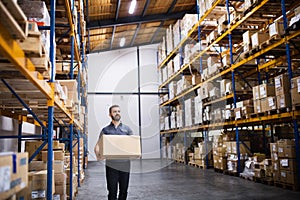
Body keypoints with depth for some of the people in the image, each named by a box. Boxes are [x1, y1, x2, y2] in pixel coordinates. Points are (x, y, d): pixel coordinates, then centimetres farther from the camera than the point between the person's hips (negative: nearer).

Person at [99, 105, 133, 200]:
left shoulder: (127, 129, 10)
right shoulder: (105, 130, 7)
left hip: (125, 164, 2)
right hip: (111, 164, -1)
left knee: (124, 191, 8)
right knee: (112, 191, 2)